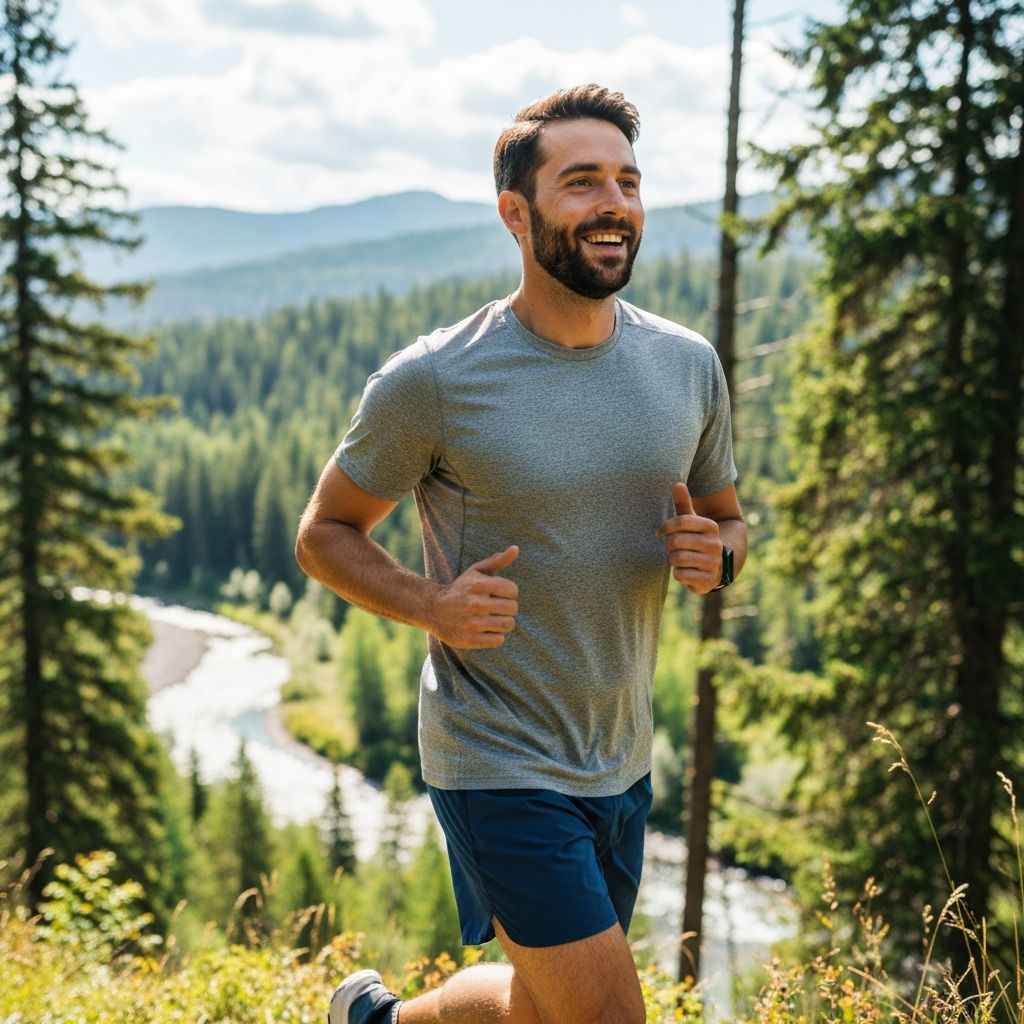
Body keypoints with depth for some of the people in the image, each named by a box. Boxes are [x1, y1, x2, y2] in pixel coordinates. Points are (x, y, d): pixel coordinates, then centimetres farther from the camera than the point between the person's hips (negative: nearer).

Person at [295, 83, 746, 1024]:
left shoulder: (688, 365, 1)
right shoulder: (433, 382, -14)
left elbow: (728, 519, 15)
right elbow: (325, 533, -3)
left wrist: (714, 555, -10)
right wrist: (427, 603, -21)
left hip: (624, 761, 6)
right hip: (498, 763, -6)